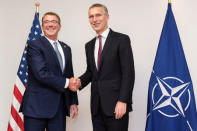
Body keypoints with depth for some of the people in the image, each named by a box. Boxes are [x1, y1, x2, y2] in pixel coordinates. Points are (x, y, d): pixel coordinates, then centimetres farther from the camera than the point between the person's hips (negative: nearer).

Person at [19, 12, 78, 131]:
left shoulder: (66, 48, 16)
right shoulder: (34, 45, -4)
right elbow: (41, 74, -16)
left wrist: (73, 102, 13)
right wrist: (65, 82, -11)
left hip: (59, 107, 5)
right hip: (37, 106, -5)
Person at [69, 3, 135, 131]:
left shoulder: (121, 39, -4)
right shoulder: (89, 45, 15)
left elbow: (128, 73, -9)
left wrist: (123, 101, -16)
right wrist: (80, 82, 0)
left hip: (116, 106, -5)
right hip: (97, 106, 6)